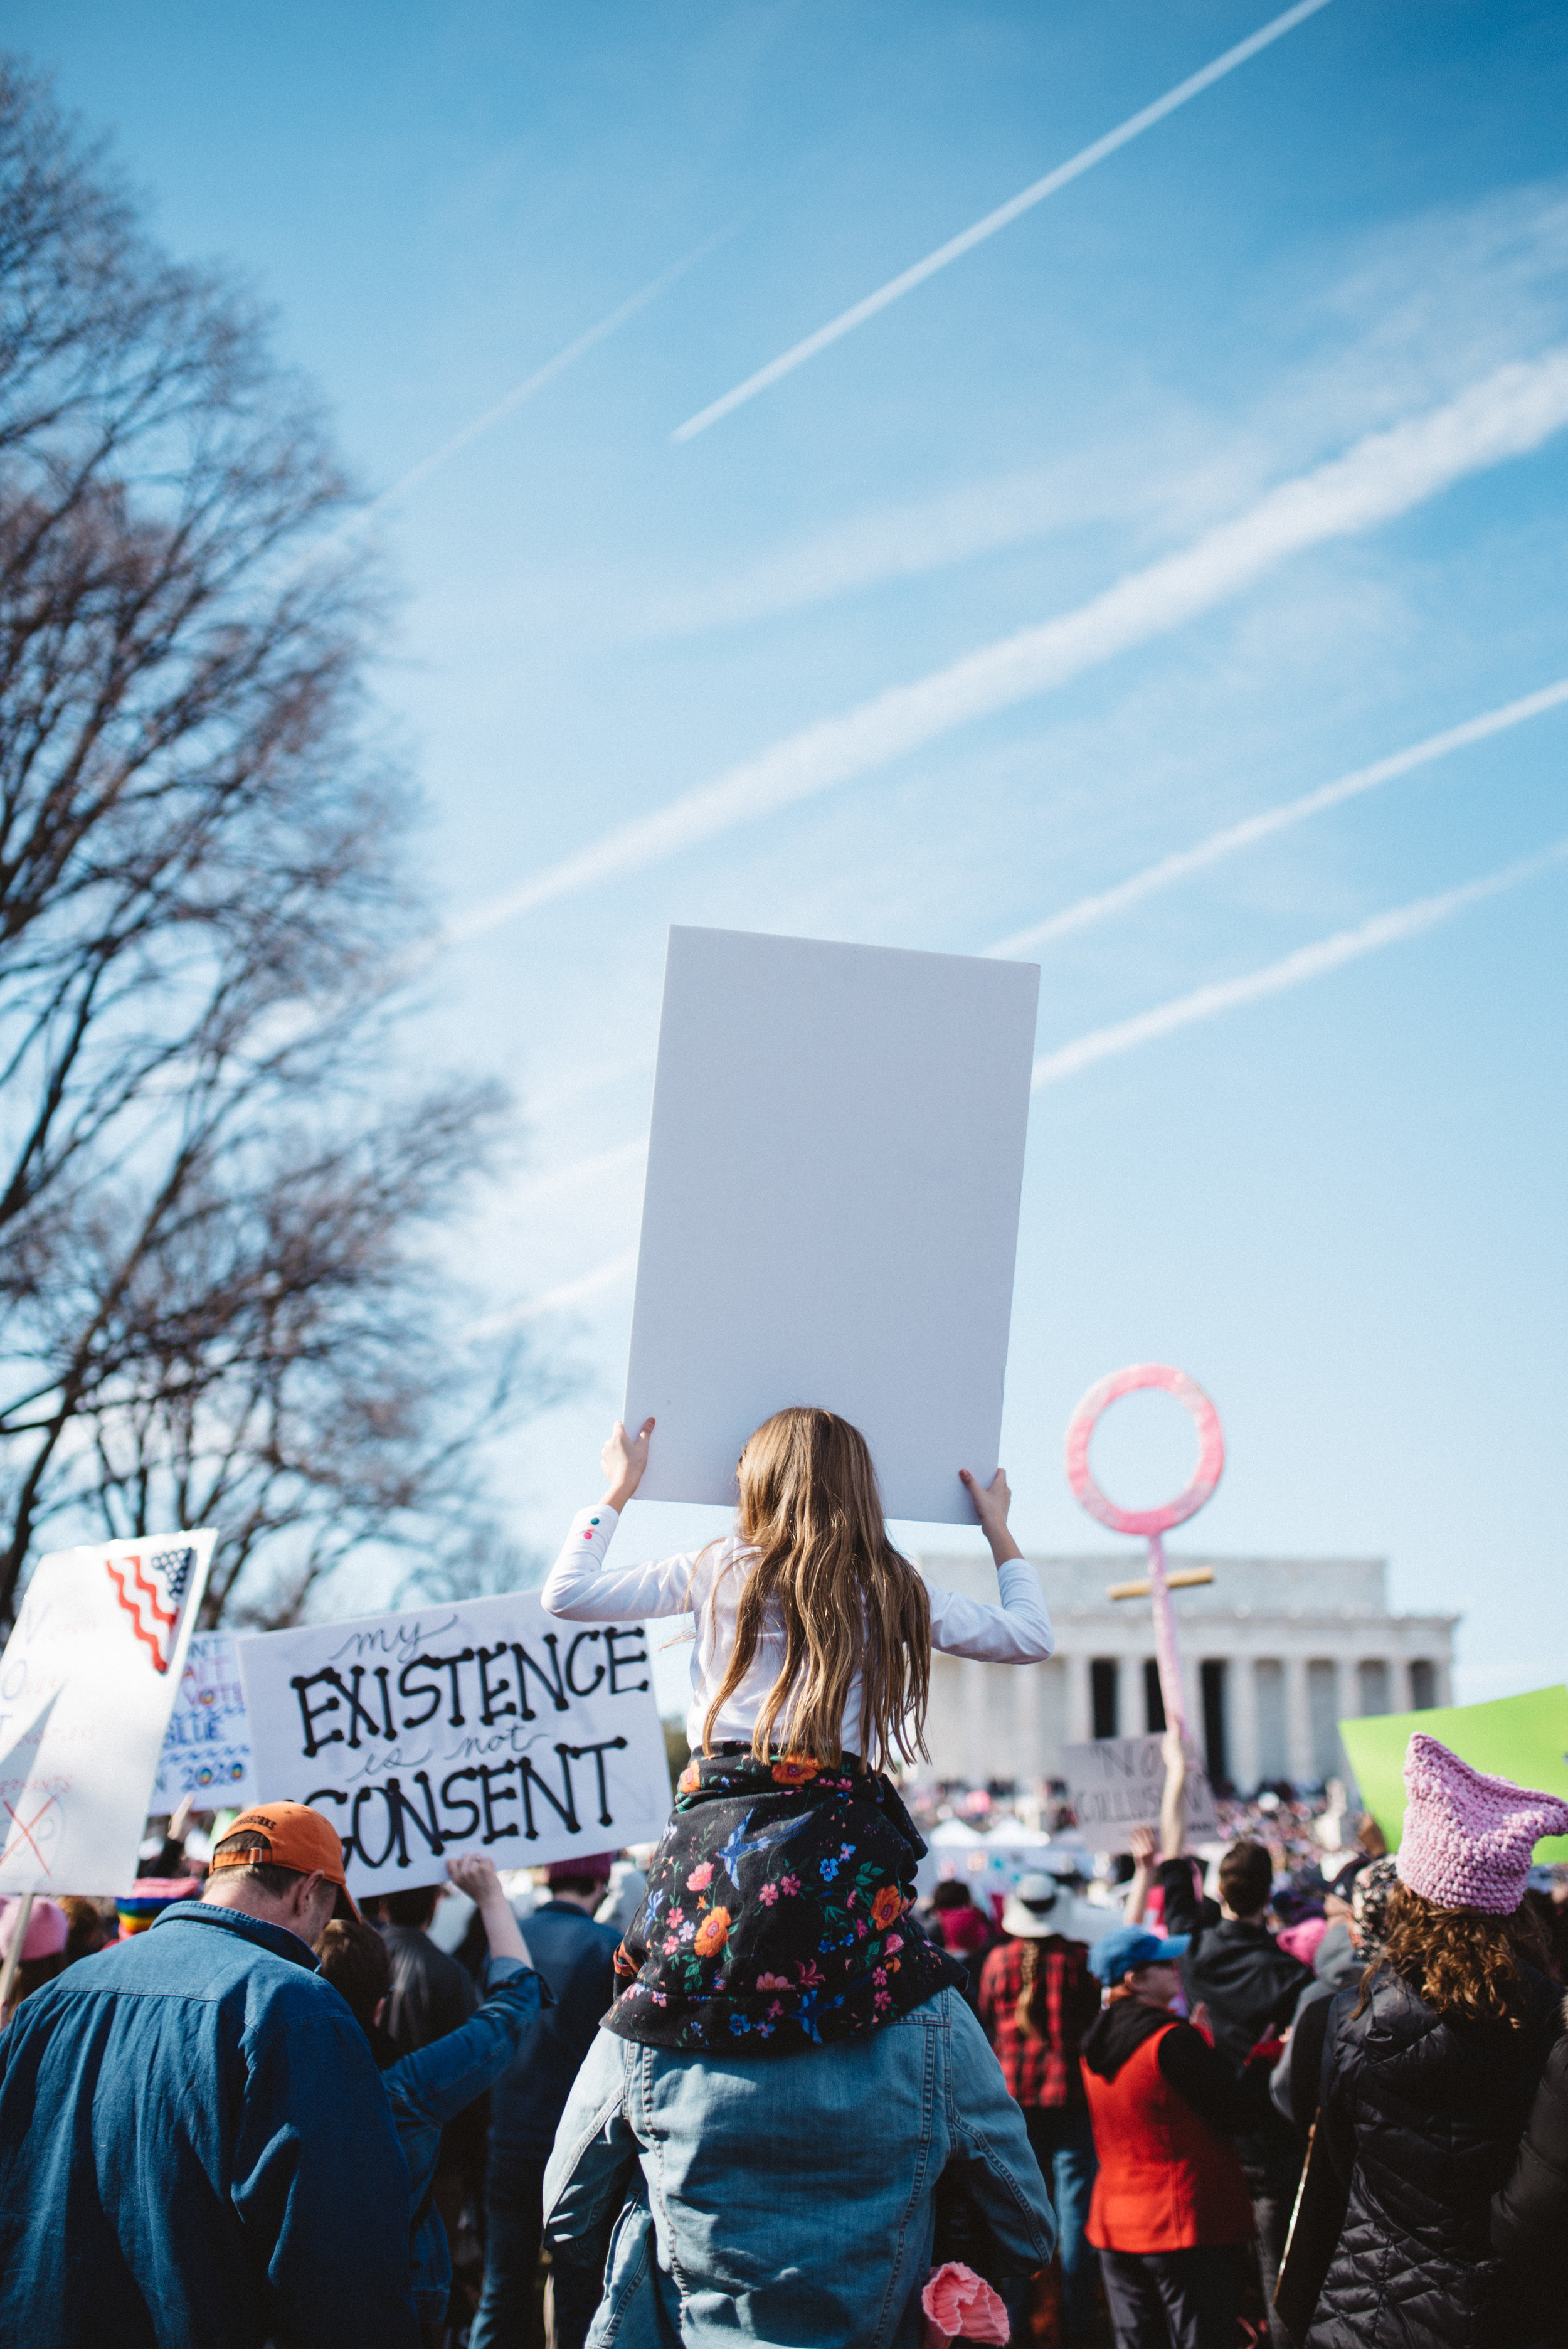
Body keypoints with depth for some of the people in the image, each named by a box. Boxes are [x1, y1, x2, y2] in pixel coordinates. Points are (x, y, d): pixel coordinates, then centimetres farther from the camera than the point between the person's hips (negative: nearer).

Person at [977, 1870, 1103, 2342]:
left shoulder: (998, 1961, -1)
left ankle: (1014, 2318, 13)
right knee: (1074, 2202, 4)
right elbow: (1097, 2020, 0)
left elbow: (985, 2027, 7)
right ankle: (1078, 2320, 7)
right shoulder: (1077, 1959, -6)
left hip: (1012, 2095, 2)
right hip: (1069, 2092, -2)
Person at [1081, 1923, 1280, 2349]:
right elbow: (1241, 2111, -15)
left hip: (1115, 2225, 7)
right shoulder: (1173, 2042, -20)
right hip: (1190, 2227, -7)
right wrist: (1266, 2055, -1)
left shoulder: (1097, 2045, 5)